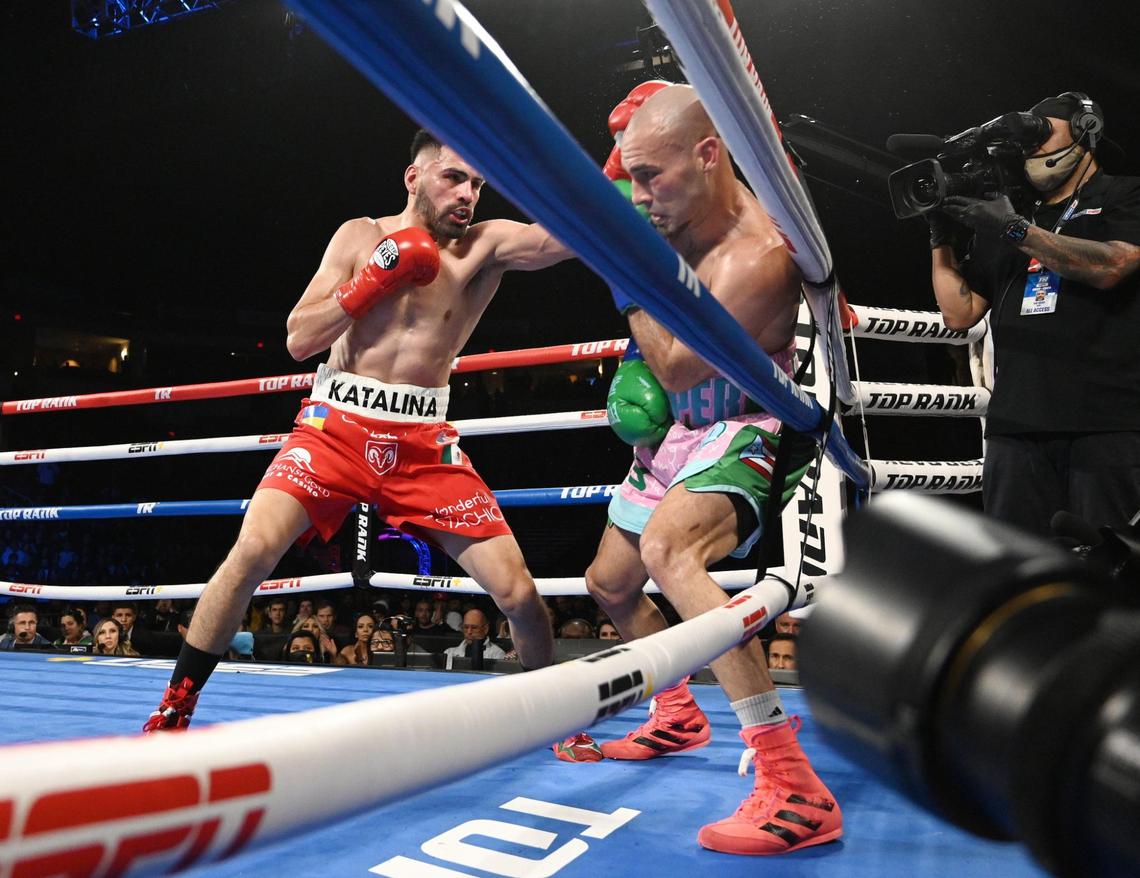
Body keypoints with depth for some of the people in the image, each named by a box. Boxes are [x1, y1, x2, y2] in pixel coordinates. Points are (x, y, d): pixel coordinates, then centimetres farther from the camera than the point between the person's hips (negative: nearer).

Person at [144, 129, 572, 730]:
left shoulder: (487, 245, 2)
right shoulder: (361, 236, 5)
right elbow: (299, 340, -1)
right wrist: (376, 279, -10)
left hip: (424, 441, 0)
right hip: (337, 425, 0)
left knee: (518, 593, -6)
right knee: (253, 549, -20)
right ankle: (172, 712, 1)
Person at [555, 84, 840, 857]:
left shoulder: (759, 255, -27)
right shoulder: (679, 208, -2)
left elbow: (678, 367, -23)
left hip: (740, 434, -9)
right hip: (674, 429, 9)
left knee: (667, 547, -38)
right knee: (610, 585, 18)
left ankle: (797, 792, -33)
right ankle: (679, 717, 43)